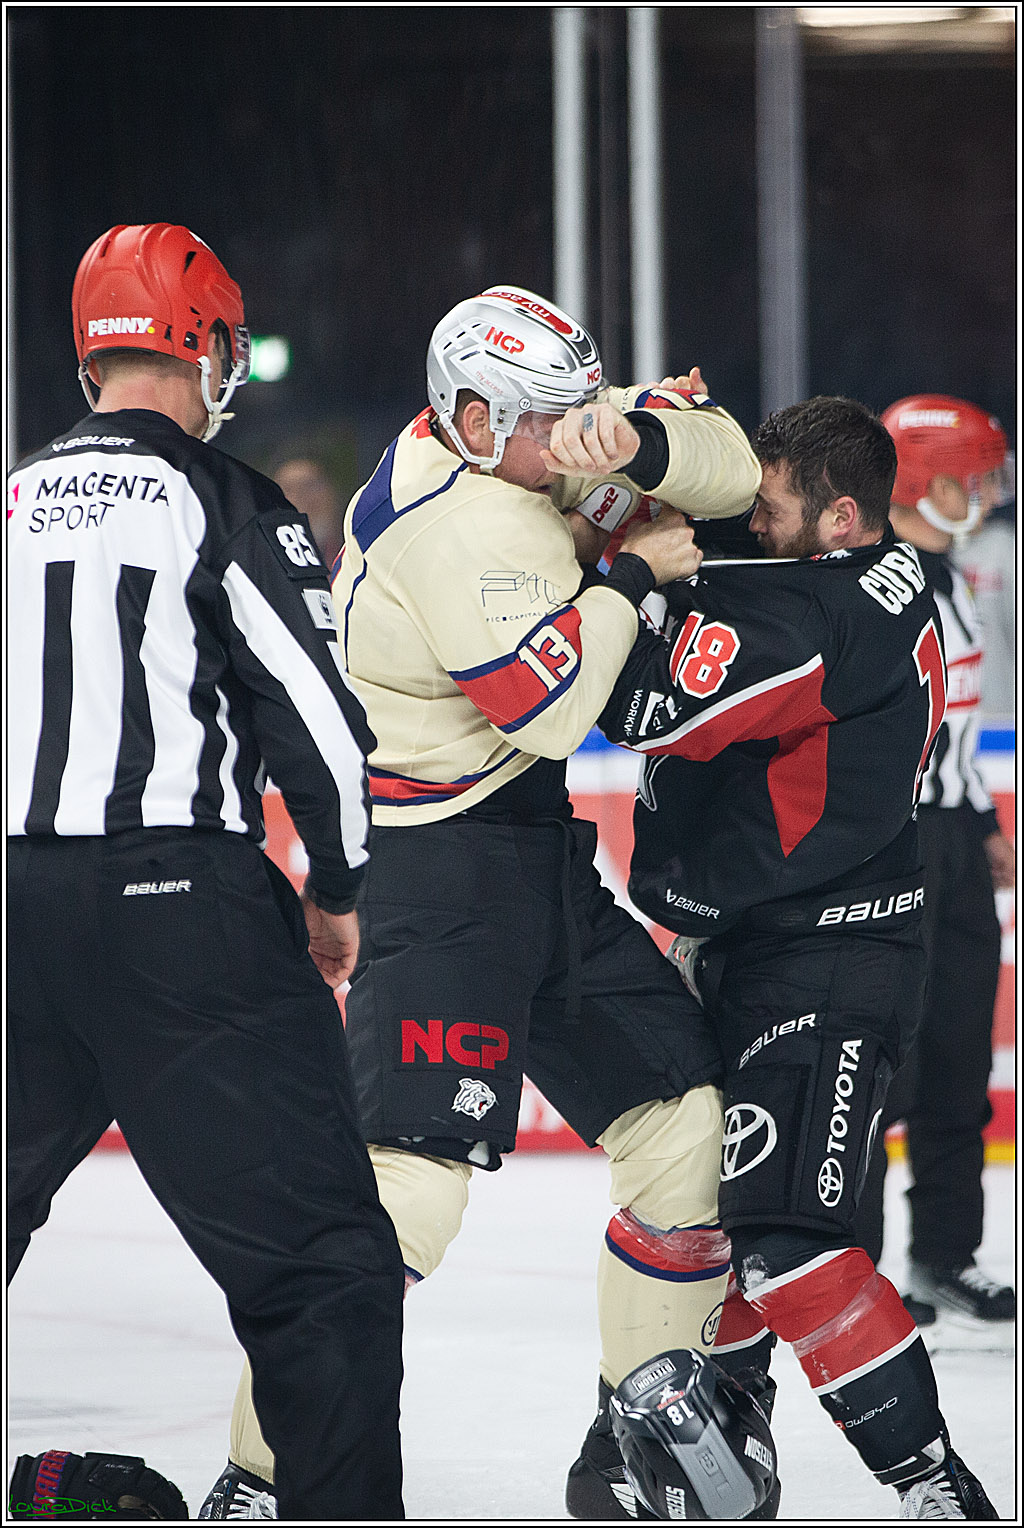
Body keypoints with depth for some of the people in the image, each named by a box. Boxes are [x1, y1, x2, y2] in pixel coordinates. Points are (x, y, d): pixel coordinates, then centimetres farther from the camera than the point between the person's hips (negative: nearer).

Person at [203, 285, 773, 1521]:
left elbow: (726, 466, 6)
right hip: (443, 872, -10)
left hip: (545, 863, 10)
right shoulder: (454, 516, -21)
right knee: (410, 1177, -21)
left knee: (688, 1125, 10)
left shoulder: (524, 450, 6)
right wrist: (628, 574, -14)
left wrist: (631, 441, -15)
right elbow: (550, 709, -27)